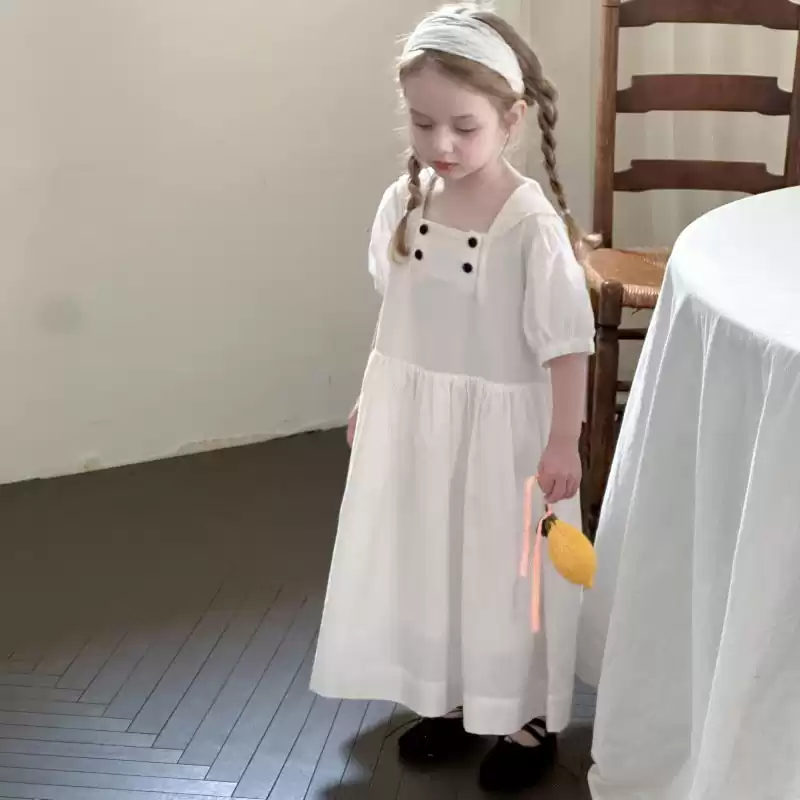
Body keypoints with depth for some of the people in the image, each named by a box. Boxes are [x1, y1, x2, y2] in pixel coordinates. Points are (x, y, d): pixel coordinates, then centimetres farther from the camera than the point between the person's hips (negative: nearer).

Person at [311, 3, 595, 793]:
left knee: (503, 572, 9)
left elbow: (566, 343, -15)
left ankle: (528, 718, 29)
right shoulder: (402, 203, -4)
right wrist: (371, 398, 14)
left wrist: (564, 441, -15)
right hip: (413, 418, 5)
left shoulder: (532, 224, -20)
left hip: (498, 425, -5)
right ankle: (448, 699, 37)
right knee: (424, 562, 17)